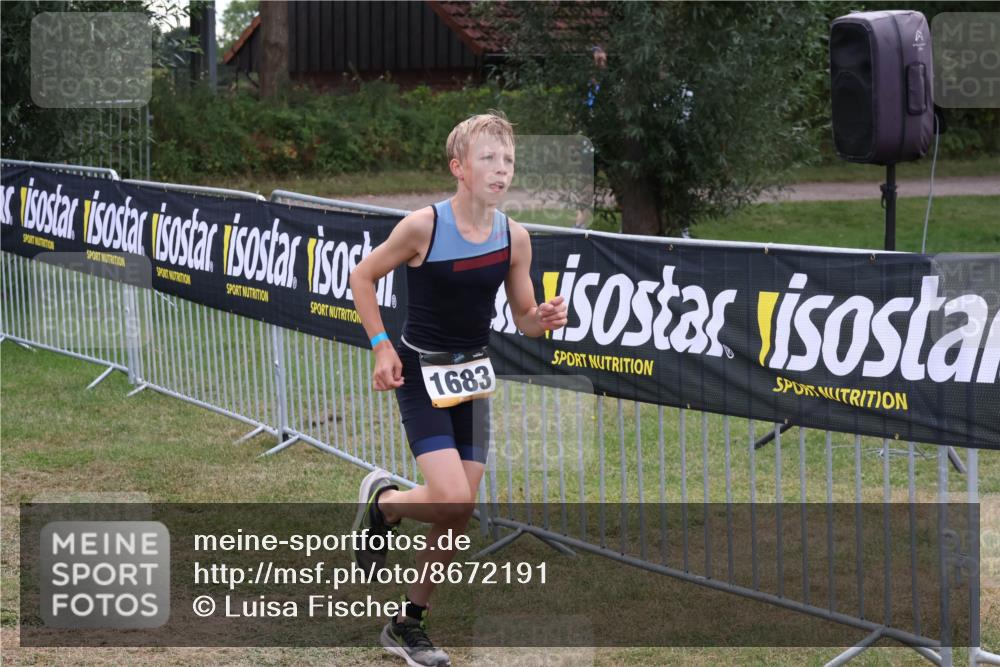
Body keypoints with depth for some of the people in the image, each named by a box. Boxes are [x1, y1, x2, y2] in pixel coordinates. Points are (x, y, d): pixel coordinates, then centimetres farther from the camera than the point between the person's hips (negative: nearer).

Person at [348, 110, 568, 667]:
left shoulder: (514, 237, -3)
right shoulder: (424, 226, -17)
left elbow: (524, 318, 7)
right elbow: (363, 277, -4)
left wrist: (545, 319, -16)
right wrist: (382, 346, -11)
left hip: (473, 375, 5)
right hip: (420, 371, -5)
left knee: (458, 517, 7)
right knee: (451, 499, -19)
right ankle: (381, 501, 14)